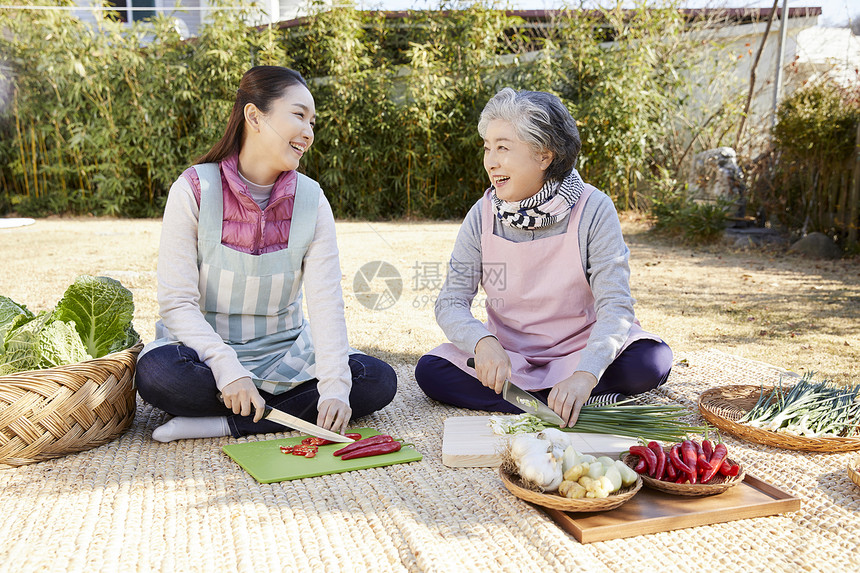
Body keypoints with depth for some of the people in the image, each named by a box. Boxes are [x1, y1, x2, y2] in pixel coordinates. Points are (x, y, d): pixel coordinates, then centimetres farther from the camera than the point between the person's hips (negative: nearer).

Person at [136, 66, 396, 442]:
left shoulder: (312, 200, -5)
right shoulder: (194, 190, -12)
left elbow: (326, 301, -14)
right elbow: (177, 302, -15)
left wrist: (335, 387, -28)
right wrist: (229, 371, -29)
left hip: (285, 354, 3)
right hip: (207, 349, -3)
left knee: (379, 382, -18)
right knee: (157, 374, -34)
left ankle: (224, 423, -19)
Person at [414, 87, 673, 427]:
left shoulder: (593, 211, -15)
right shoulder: (483, 215, -7)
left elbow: (615, 306, -21)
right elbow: (451, 302, -9)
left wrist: (585, 375, -39)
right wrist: (483, 342, -32)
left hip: (580, 346, -2)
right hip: (506, 352, 3)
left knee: (653, 361, -27)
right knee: (430, 371, -22)